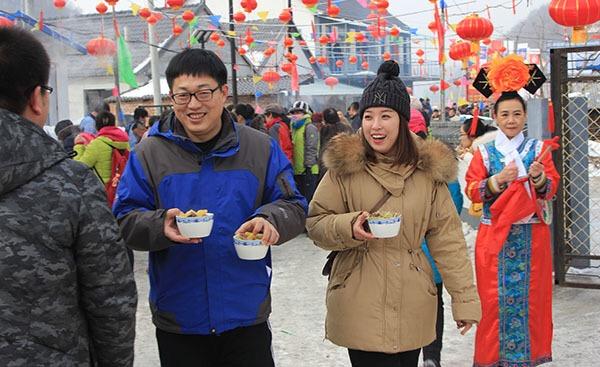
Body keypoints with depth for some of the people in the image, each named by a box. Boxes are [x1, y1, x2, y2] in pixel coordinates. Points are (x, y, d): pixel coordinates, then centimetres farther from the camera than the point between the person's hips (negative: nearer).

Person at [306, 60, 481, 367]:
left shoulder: (429, 168, 2)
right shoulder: (345, 163, -2)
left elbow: (447, 239, 4)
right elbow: (315, 223, 2)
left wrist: (465, 298, 1)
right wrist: (350, 227, -18)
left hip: (412, 305, 2)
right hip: (360, 305, -2)